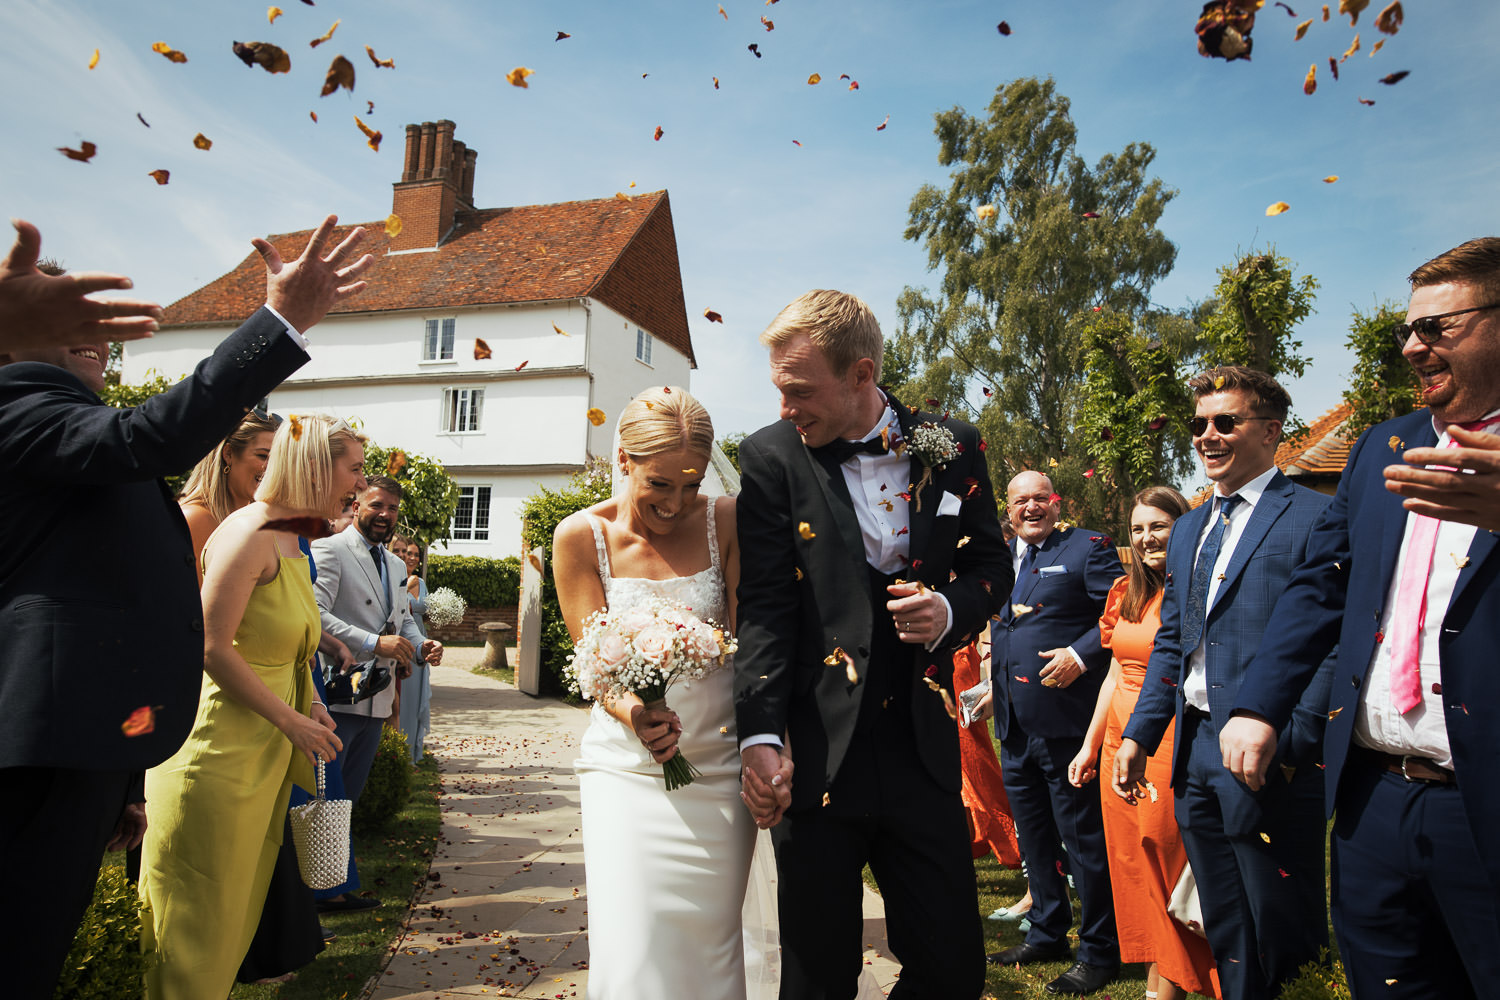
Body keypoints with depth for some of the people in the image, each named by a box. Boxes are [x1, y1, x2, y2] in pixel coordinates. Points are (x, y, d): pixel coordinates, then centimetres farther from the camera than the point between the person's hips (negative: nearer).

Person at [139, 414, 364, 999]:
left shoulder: (292, 541, 12)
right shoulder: (250, 532, -18)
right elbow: (211, 647, -23)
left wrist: (310, 703, 7)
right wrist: (292, 720, -18)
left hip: (266, 753, 9)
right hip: (219, 748, -9)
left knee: (238, 903, 17)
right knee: (200, 914, 5)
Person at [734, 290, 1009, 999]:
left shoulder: (950, 447, 3)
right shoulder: (771, 456, -3)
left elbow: (991, 563, 13)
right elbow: (762, 607, -8)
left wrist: (951, 609, -10)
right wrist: (759, 735, -18)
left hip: (923, 749, 2)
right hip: (815, 755, -2)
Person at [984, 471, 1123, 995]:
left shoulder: (1088, 548, -4)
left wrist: (1080, 654, -21)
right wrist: (992, 687, 15)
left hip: (1066, 721, -7)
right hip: (1014, 725, 7)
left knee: (1084, 837, 3)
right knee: (1033, 837, 18)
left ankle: (1099, 952, 17)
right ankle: (1046, 933, 33)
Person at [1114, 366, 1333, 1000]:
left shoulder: (1316, 516, -7)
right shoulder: (1188, 529, 17)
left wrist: (1289, 743, -21)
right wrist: (1138, 735, 11)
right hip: (1193, 753, 7)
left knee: (1282, 938, 5)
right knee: (1226, 936, 17)